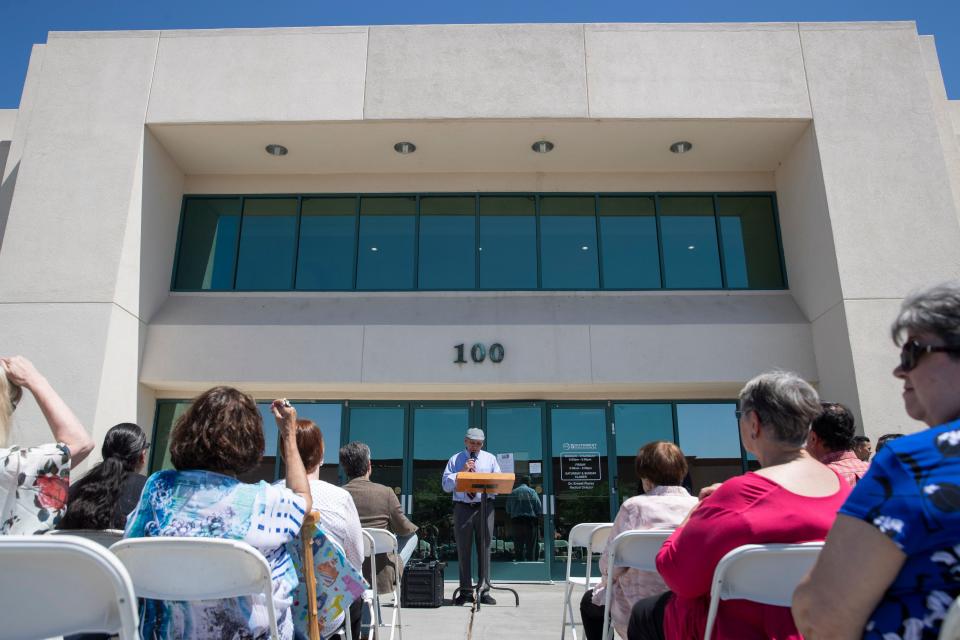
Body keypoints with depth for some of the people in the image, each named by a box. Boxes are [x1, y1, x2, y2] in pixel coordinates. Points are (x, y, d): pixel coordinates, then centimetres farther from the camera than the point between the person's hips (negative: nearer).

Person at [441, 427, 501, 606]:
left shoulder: (490, 459, 13)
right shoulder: (455, 460, 10)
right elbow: (446, 485, 1)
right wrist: (462, 472, -10)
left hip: (484, 507, 0)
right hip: (462, 508, 0)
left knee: (484, 549, 1)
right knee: (463, 550, 4)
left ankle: (484, 591, 8)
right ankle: (465, 591, 13)